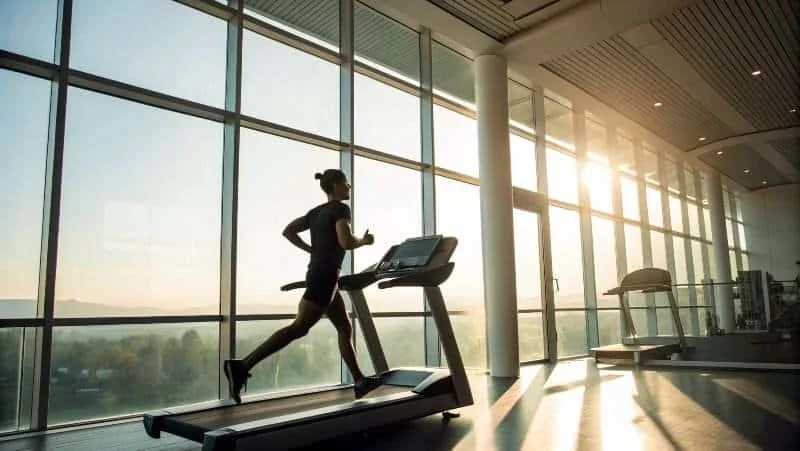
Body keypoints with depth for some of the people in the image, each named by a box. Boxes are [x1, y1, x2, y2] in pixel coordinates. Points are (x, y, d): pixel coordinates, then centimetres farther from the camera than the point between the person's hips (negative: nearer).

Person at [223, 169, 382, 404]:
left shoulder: (316, 211, 17)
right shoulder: (340, 209, -7)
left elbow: (288, 231, 14)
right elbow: (346, 242, -20)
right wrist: (364, 241, 0)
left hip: (318, 275, 10)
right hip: (325, 277, -10)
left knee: (345, 328, 13)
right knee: (299, 328, -12)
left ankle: (360, 381, 18)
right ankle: (242, 366, -15)